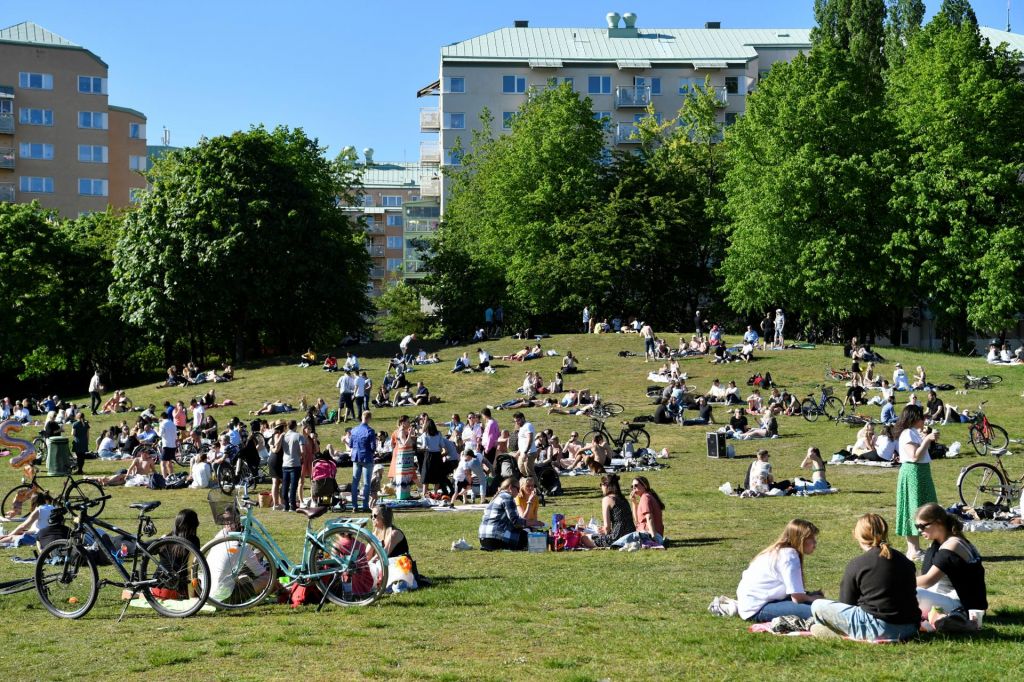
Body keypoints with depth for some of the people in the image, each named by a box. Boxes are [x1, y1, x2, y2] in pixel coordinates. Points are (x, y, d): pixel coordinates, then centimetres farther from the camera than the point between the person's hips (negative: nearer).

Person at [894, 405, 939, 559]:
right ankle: (913, 550, -6)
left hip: (922, 473, 11)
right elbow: (915, 456, -22)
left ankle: (914, 548, 16)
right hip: (913, 473, -11)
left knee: (921, 509, 11)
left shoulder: (914, 433, 16)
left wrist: (928, 439, 17)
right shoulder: (907, 434, -15)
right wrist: (927, 440, -21)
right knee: (913, 509, -8)